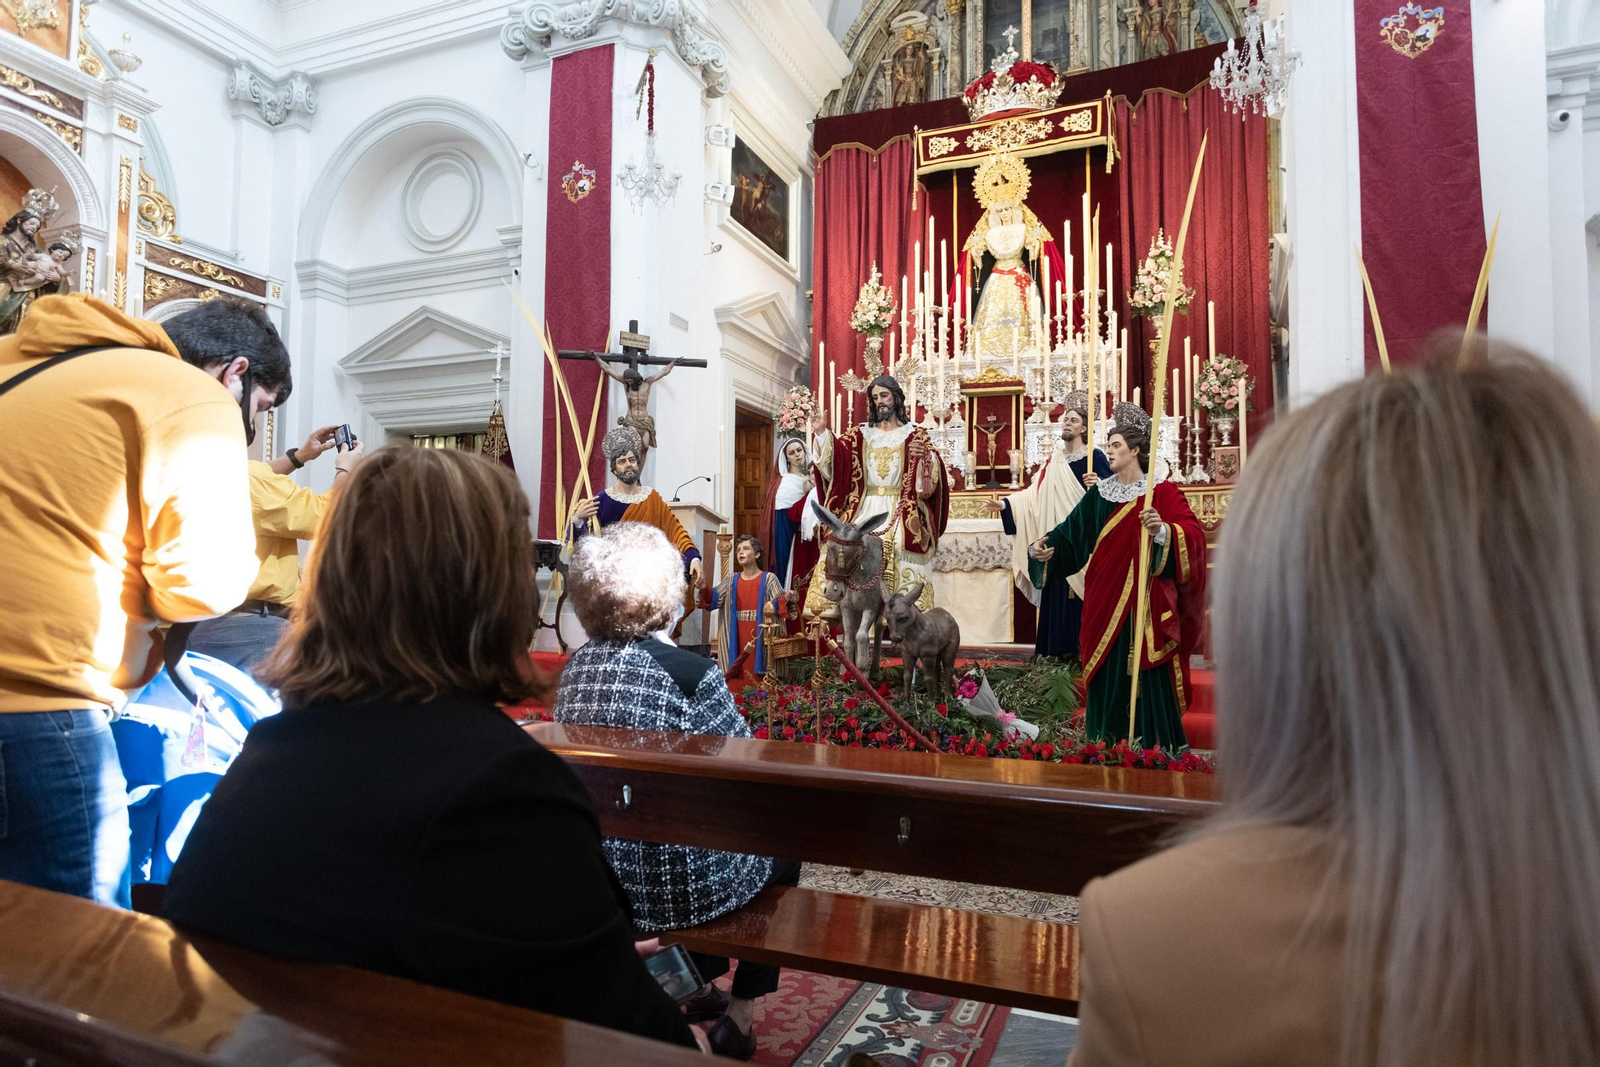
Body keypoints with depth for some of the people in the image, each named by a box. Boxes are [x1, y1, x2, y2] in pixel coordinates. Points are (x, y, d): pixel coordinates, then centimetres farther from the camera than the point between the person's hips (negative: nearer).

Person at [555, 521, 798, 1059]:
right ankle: (738, 1019, 29)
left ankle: (698, 988, 45)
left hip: (597, 878, 6)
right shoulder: (691, 674, -23)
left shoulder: (575, 667, -4)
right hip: (673, 886, -6)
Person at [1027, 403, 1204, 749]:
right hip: (1106, 605, 5)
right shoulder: (1099, 493, 10)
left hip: (1146, 606, -4)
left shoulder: (1163, 493, -4)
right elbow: (1070, 535, 6)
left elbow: (1194, 538, -16)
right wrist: (1044, 549, -12)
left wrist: (1163, 531, -34)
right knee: (1108, 683, 10)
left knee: (1148, 683, 1)